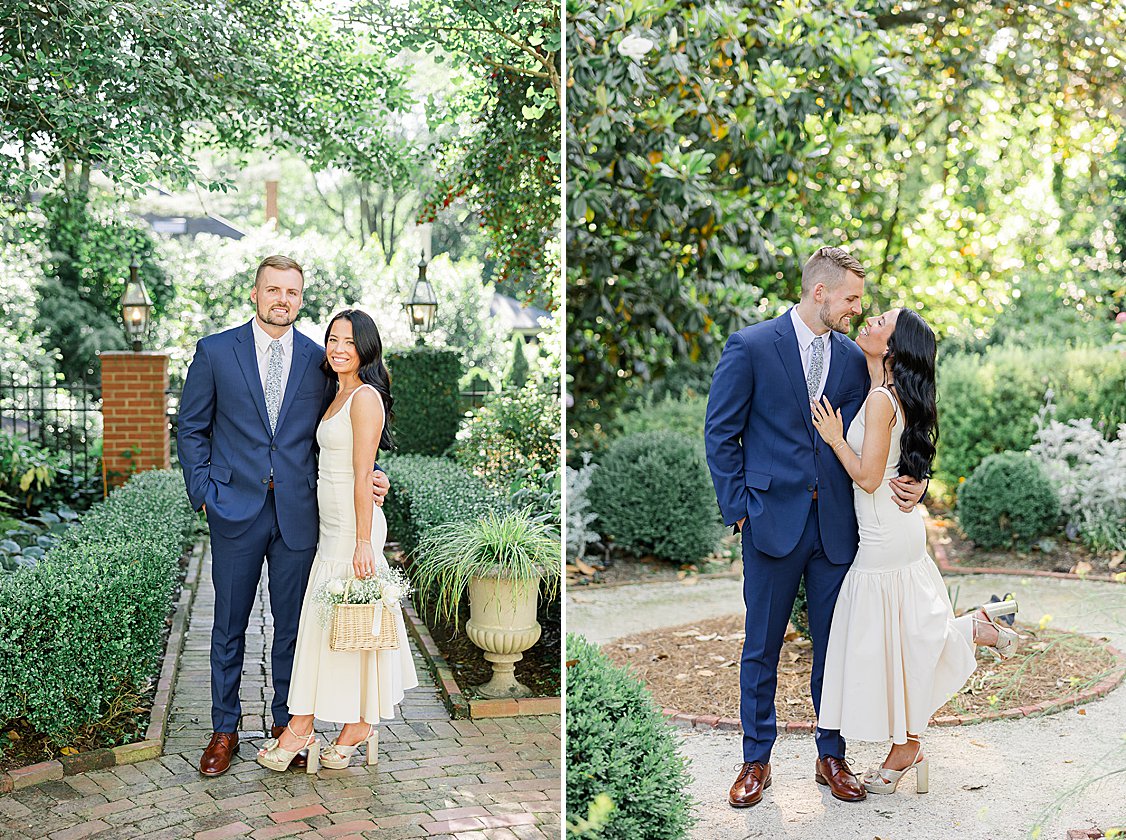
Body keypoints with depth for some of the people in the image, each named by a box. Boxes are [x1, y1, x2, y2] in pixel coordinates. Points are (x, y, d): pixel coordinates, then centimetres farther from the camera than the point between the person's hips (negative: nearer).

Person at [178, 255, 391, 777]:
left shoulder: (318, 359, 6)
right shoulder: (214, 352, 2)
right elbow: (191, 429, 5)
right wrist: (203, 493, -4)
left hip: (298, 513, 1)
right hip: (236, 511, -1)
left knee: (292, 624, 10)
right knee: (229, 626, 8)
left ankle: (286, 722, 25)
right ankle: (224, 730, 21)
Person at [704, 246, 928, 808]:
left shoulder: (852, 357, 8)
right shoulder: (750, 347, -5)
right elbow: (720, 434, -3)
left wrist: (902, 481, -8)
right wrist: (738, 508, -7)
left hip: (835, 524, 4)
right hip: (774, 519, -3)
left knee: (834, 644, 10)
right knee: (762, 646, 7)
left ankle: (831, 756, 25)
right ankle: (756, 760, 21)